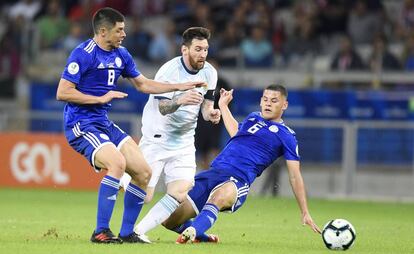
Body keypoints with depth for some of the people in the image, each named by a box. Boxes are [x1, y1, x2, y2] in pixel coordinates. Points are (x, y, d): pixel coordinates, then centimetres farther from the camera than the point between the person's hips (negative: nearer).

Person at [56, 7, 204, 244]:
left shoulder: (121, 55, 10)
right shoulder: (83, 54, -14)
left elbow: (143, 84, 23)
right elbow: (62, 92, -17)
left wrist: (180, 87, 17)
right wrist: (101, 98, -17)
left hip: (105, 124, 9)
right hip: (82, 125, -9)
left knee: (144, 172, 1)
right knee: (117, 163, -31)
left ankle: (127, 233, 11)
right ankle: (101, 232, -25)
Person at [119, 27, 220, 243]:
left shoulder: (209, 73, 0)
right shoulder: (169, 71, -19)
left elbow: (206, 104, 8)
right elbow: (163, 108, -27)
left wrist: (210, 113, -16)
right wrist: (179, 100, -49)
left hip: (184, 141, 6)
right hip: (157, 138, -6)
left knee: (180, 194, -10)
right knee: (143, 196, -12)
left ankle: (139, 231, -1)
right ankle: (122, 179, 19)